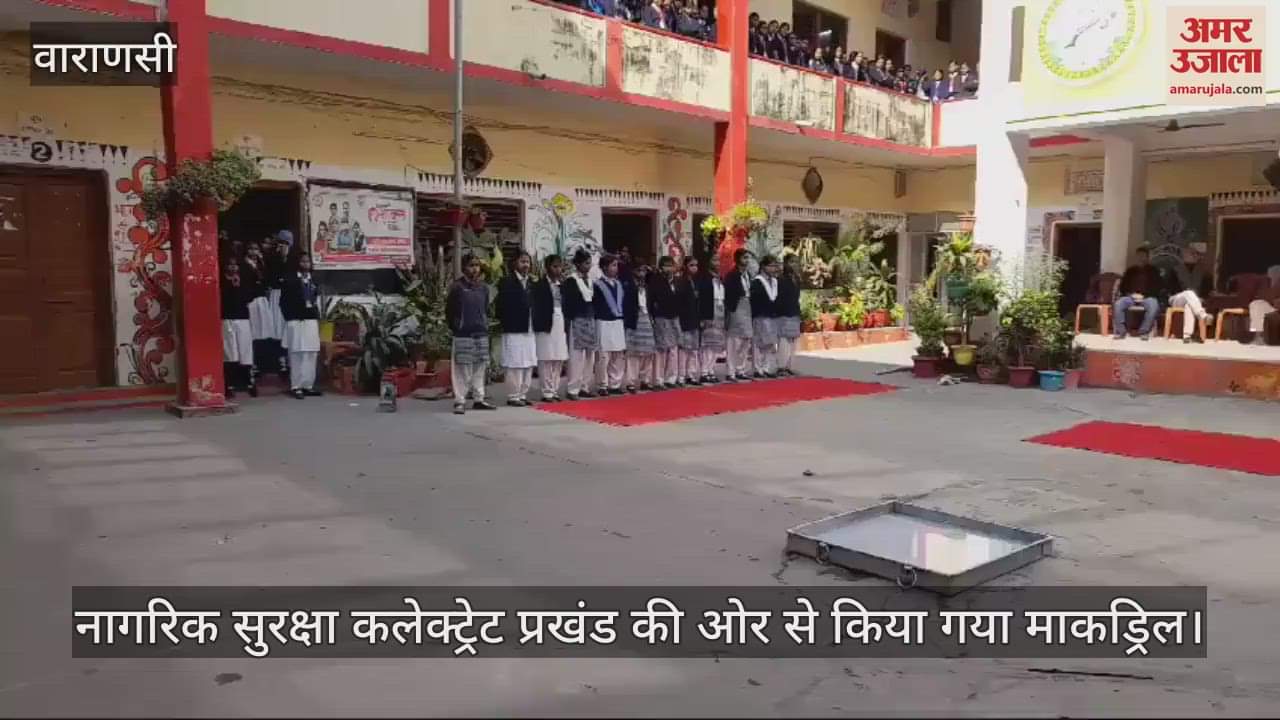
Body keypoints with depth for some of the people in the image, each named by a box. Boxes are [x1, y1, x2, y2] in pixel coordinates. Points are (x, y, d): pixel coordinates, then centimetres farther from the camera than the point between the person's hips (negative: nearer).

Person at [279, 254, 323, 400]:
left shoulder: (312, 281, 16)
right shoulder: (290, 279, 0)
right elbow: (283, 301, -2)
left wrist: (317, 317, 9)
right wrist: (290, 318, -8)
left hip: (311, 320, 5)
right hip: (296, 321, -5)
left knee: (311, 354, 4)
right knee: (297, 354, -5)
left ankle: (308, 385, 10)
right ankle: (296, 386, -1)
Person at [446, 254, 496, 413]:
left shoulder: (483, 287, 9)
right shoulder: (457, 287, -6)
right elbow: (449, 311, -2)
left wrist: (485, 325, 10)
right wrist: (455, 328, 2)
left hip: (482, 334, 5)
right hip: (463, 335, -5)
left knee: (480, 367, 9)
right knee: (462, 368, -4)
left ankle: (479, 399, 18)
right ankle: (459, 401, 1)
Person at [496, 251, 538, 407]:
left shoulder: (531, 283, 13)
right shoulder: (507, 282, -5)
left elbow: (534, 306, 14)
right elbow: (500, 307, -7)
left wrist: (534, 324, 6)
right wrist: (507, 324, -6)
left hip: (529, 331, 6)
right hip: (513, 331, -6)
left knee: (529, 365, 7)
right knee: (515, 365, -3)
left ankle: (523, 394, 16)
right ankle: (513, 396, 4)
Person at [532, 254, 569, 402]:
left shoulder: (562, 284, 12)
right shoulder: (540, 285, -4)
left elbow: (565, 306, 13)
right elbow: (537, 308, -7)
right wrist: (540, 325, -12)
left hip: (561, 324, 6)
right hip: (546, 325, -6)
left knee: (558, 360, 7)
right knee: (546, 360, -3)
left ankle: (555, 391, 14)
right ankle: (547, 392, 2)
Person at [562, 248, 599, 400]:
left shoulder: (591, 281, 13)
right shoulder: (571, 281, -6)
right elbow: (567, 304, -9)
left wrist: (595, 320, 10)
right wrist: (568, 323, -14)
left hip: (591, 321, 7)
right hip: (577, 322, -7)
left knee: (590, 356, 7)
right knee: (576, 356, -8)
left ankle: (585, 386, 15)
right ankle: (572, 389, -4)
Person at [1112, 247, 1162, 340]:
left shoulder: (1153, 270, 15)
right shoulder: (1130, 270, 21)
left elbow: (1156, 287, 6)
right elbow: (1122, 287, 16)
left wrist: (1143, 295, -10)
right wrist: (1131, 294, -4)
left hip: (1147, 297, -2)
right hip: (1130, 297, 2)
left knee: (1153, 305, -37)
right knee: (1118, 304, -32)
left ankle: (1144, 331, -28)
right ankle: (1120, 331, -27)